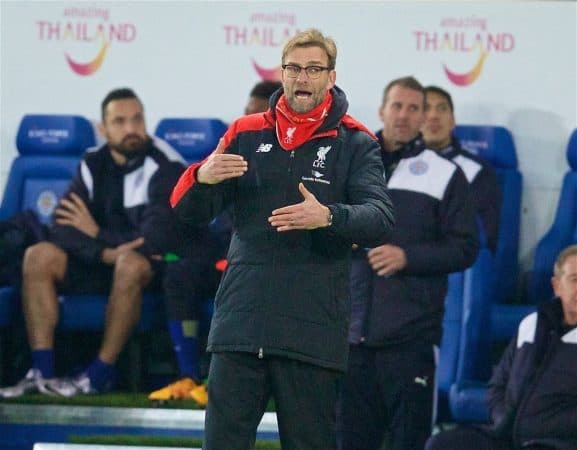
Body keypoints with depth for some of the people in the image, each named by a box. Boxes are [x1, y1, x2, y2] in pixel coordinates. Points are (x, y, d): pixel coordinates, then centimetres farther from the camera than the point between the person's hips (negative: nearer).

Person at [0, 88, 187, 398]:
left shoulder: (166, 167, -14)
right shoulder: (93, 165, 3)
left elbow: (156, 241, -25)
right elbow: (62, 229, -7)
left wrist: (97, 234, -13)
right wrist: (104, 252, -26)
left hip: (154, 268, -6)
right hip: (100, 263, 6)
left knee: (131, 264, -39)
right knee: (39, 256, -15)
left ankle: (100, 374, -32)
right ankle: (41, 371, -24)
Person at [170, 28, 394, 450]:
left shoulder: (355, 143, 3)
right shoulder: (246, 133, 11)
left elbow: (380, 217, -12)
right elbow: (188, 210, 8)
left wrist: (328, 217, -32)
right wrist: (202, 178, -16)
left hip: (312, 331, -2)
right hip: (241, 322, 2)